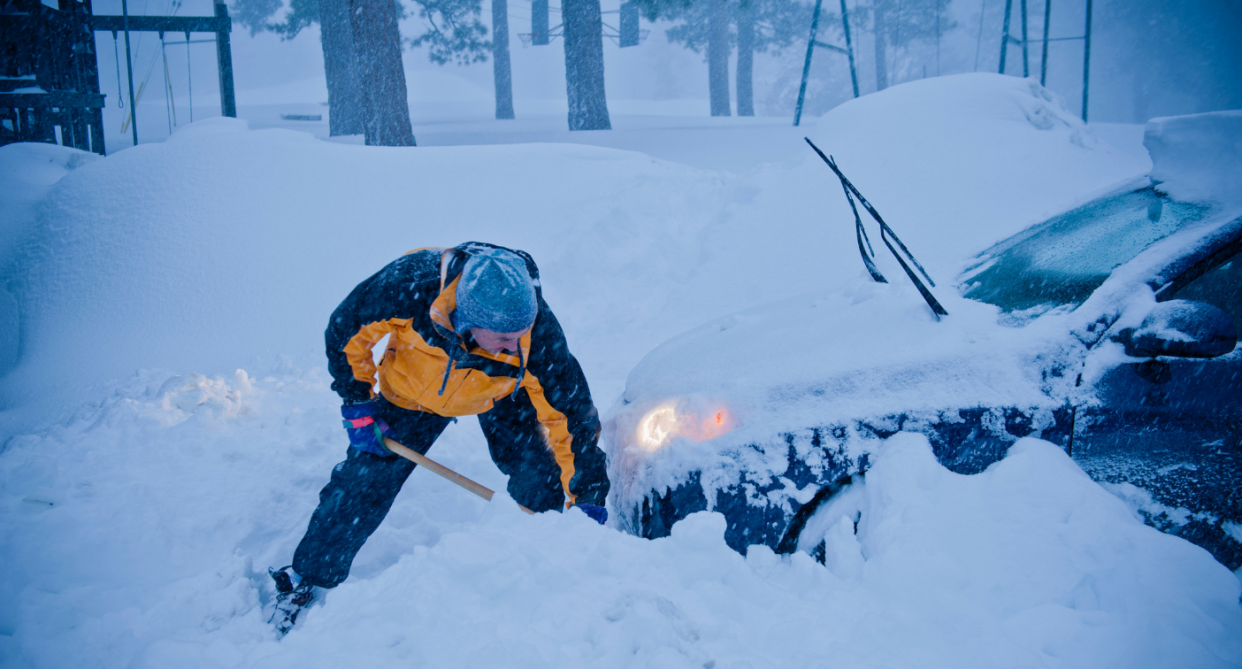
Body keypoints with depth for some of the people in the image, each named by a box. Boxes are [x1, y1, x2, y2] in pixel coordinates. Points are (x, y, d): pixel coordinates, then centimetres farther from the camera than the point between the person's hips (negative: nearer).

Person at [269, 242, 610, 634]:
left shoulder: (537, 330, -39)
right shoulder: (410, 284, -40)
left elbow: (571, 411, -25)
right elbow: (346, 331, -18)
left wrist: (585, 497, -21)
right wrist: (358, 406, -16)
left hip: (502, 395, 0)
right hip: (412, 393, 0)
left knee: (539, 483, -13)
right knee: (360, 485, -1)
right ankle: (306, 579, 22)